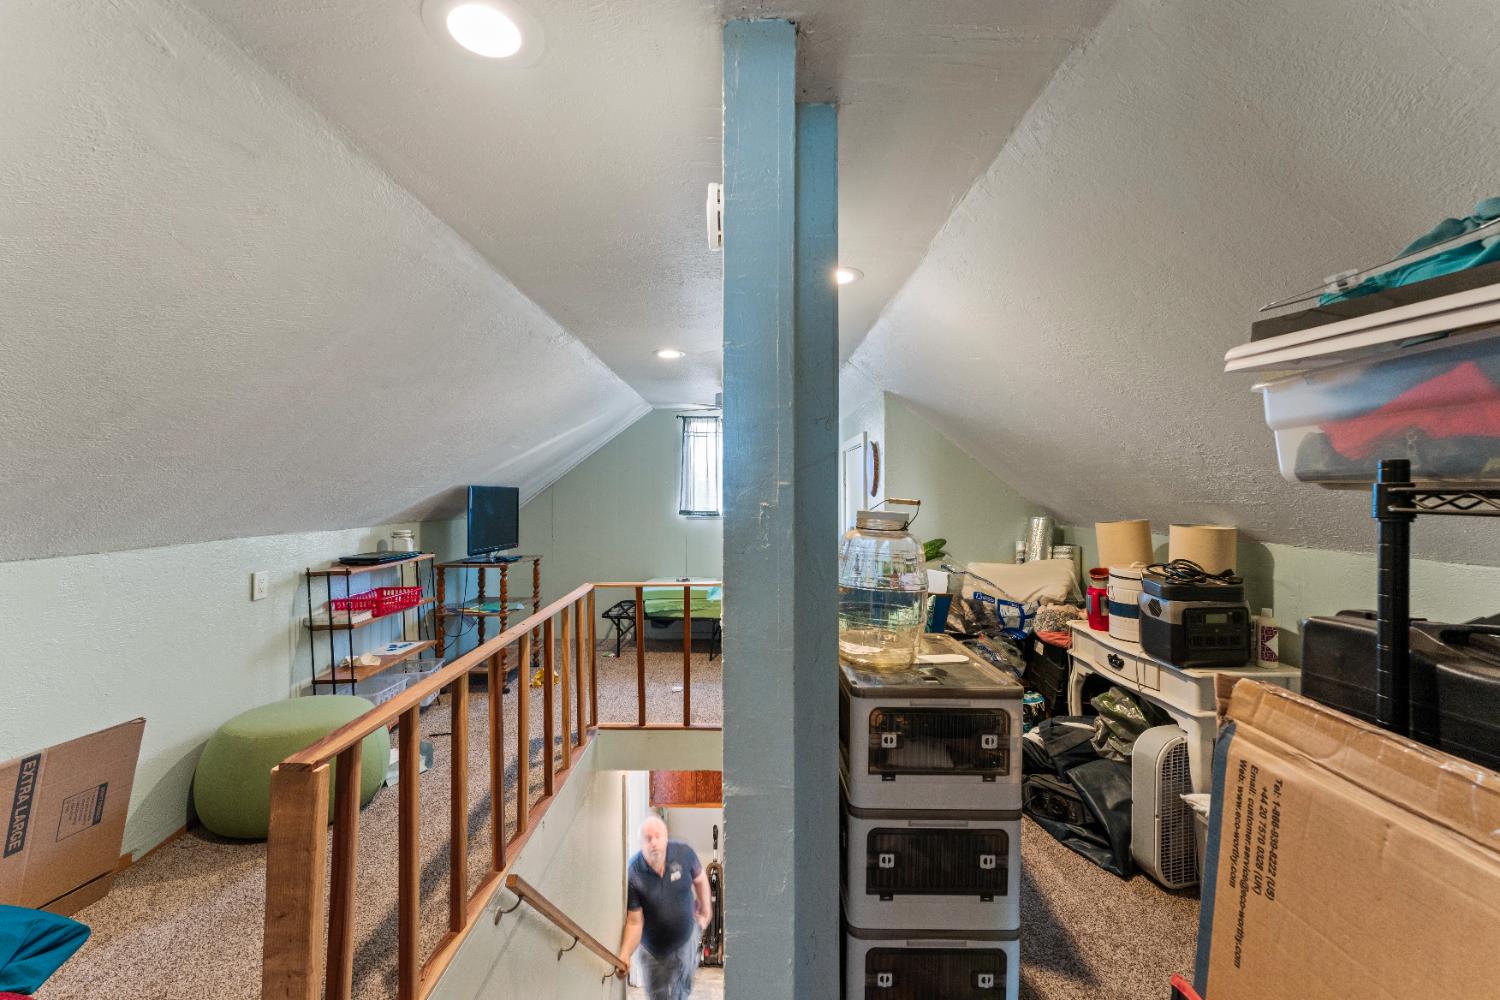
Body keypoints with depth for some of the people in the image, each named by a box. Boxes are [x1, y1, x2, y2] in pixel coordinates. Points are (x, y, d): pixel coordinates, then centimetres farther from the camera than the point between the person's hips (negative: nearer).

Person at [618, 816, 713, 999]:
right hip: (653, 951, -2)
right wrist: (625, 954, -34)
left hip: (687, 940, 2)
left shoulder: (683, 853, -22)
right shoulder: (632, 875, -29)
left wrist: (706, 910, 5)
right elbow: (634, 922, -21)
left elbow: (700, 879, -2)